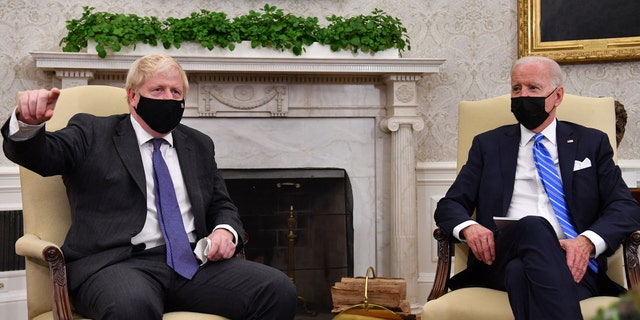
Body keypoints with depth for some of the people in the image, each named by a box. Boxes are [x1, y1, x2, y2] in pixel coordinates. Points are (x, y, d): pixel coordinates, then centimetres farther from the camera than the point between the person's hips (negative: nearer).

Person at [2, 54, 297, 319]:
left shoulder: (199, 145, 24)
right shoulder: (92, 133, 12)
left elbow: (222, 206, 27)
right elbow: (36, 153, -1)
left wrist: (225, 231, 2)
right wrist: (29, 122, -25)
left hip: (193, 262, 5)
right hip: (116, 263, -4)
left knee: (278, 290, -20)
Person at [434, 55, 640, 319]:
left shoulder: (592, 143, 19)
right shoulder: (488, 145, 21)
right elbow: (448, 206, 16)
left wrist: (588, 241, -13)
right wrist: (468, 227, -10)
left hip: (572, 261, -1)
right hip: (502, 257, 2)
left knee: (521, 272, -39)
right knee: (532, 226, -37)